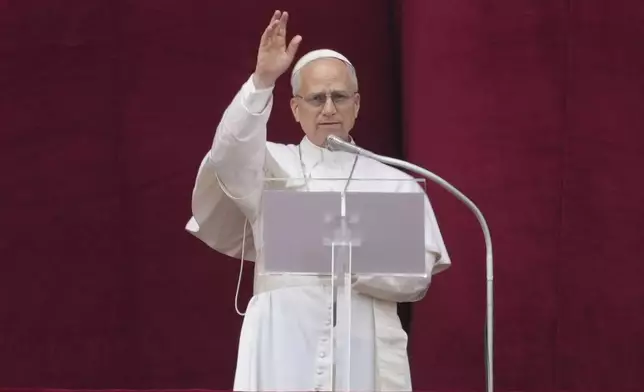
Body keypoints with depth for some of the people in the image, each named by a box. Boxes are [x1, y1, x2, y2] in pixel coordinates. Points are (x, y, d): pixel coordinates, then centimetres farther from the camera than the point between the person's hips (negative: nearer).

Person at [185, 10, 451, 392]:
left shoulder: (394, 183, 9)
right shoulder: (271, 166, 10)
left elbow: (416, 275, 0)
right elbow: (230, 155, -13)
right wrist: (262, 81, -25)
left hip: (366, 357, 0)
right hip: (284, 356, 0)